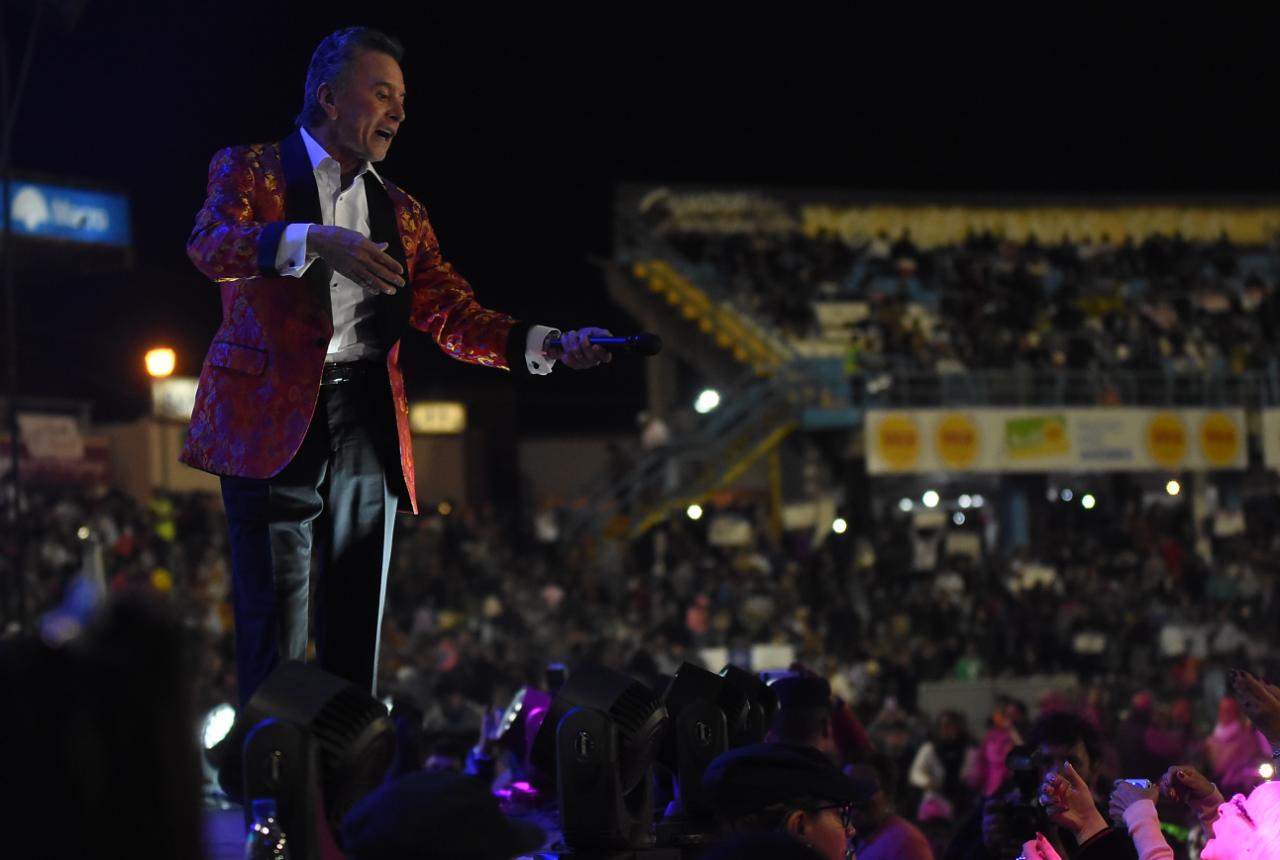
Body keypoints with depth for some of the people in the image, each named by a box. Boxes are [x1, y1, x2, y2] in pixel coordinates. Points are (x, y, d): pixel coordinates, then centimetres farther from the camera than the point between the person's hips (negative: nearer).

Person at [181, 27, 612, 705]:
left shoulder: (400, 211, 19)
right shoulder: (250, 171, 4)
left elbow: (451, 314, 12)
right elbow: (210, 244, -16)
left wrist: (547, 346, -6)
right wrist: (314, 241, -33)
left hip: (366, 429, 5)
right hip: (276, 423, -5)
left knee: (355, 640, 5)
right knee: (277, 646, -9)